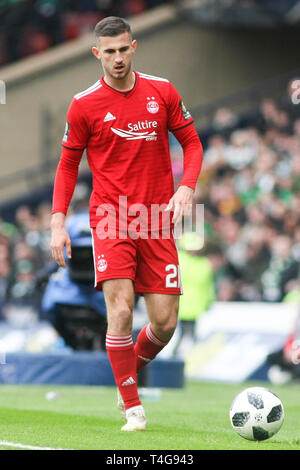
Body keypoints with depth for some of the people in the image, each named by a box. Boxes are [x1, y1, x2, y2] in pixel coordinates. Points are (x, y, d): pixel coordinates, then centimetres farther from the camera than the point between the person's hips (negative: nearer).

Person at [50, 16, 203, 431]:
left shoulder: (162, 92, 3)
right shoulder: (84, 105, -1)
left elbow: (191, 143, 11)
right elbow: (68, 165, 7)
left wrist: (186, 187, -7)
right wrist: (58, 222, -2)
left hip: (157, 222, 2)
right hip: (110, 219, -2)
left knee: (165, 322, -1)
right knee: (120, 311, -18)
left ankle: (133, 370, 31)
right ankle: (132, 408, -6)